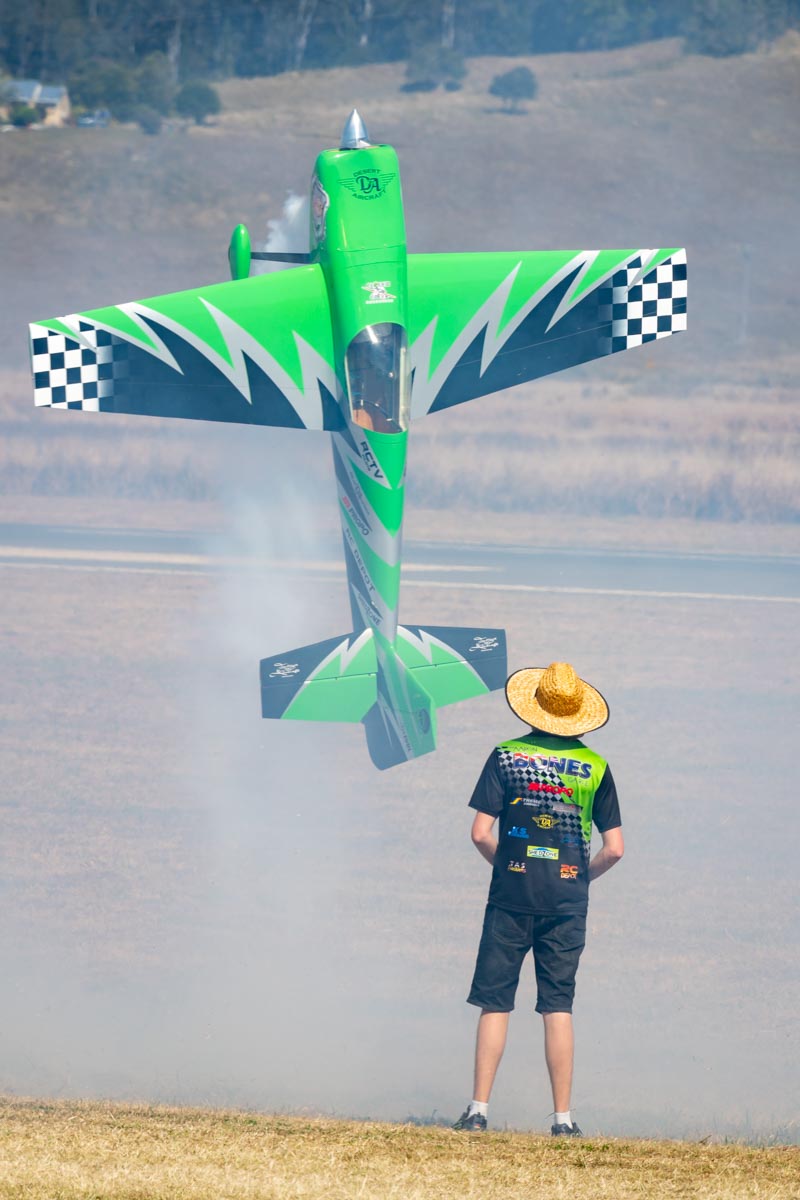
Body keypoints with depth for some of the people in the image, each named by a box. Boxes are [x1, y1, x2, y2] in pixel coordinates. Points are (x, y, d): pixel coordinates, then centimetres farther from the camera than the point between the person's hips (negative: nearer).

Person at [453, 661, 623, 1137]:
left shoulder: (506, 756, -2)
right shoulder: (595, 767, 1)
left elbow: (481, 833, -7)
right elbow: (614, 849, -1)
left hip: (512, 897, -1)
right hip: (567, 901, 1)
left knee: (496, 1003, 4)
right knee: (558, 1007, 4)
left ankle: (479, 1109, 0)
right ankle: (563, 1116, 2)